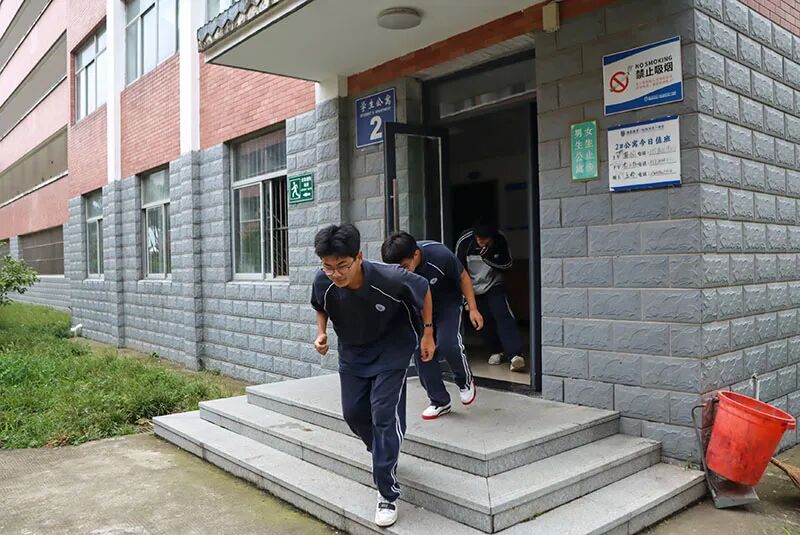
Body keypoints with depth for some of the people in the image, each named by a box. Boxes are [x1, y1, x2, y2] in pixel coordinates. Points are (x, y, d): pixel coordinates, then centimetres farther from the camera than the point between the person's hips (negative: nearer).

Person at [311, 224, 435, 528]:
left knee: (384, 414, -12)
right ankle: (384, 455, 42)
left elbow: (423, 289, -12)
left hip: (392, 350, -4)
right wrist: (321, 332, -14)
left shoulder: (390, 279, -34)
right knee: (353, 412, 9)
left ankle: (387, 494, 3)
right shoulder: (323, 283, -24)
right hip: (352, 352, 5)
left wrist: (428, 333, -8)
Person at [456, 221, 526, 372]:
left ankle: (515, 355, -27)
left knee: (504, 316, -18)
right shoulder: (464, 242, -20)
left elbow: (508, 264, -10)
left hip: (494, 285, 0)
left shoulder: (500, 239, -18)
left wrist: (489, 257, -28)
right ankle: (497, 351, 26)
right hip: (474, 289, 1)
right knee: (485, 321, 1)